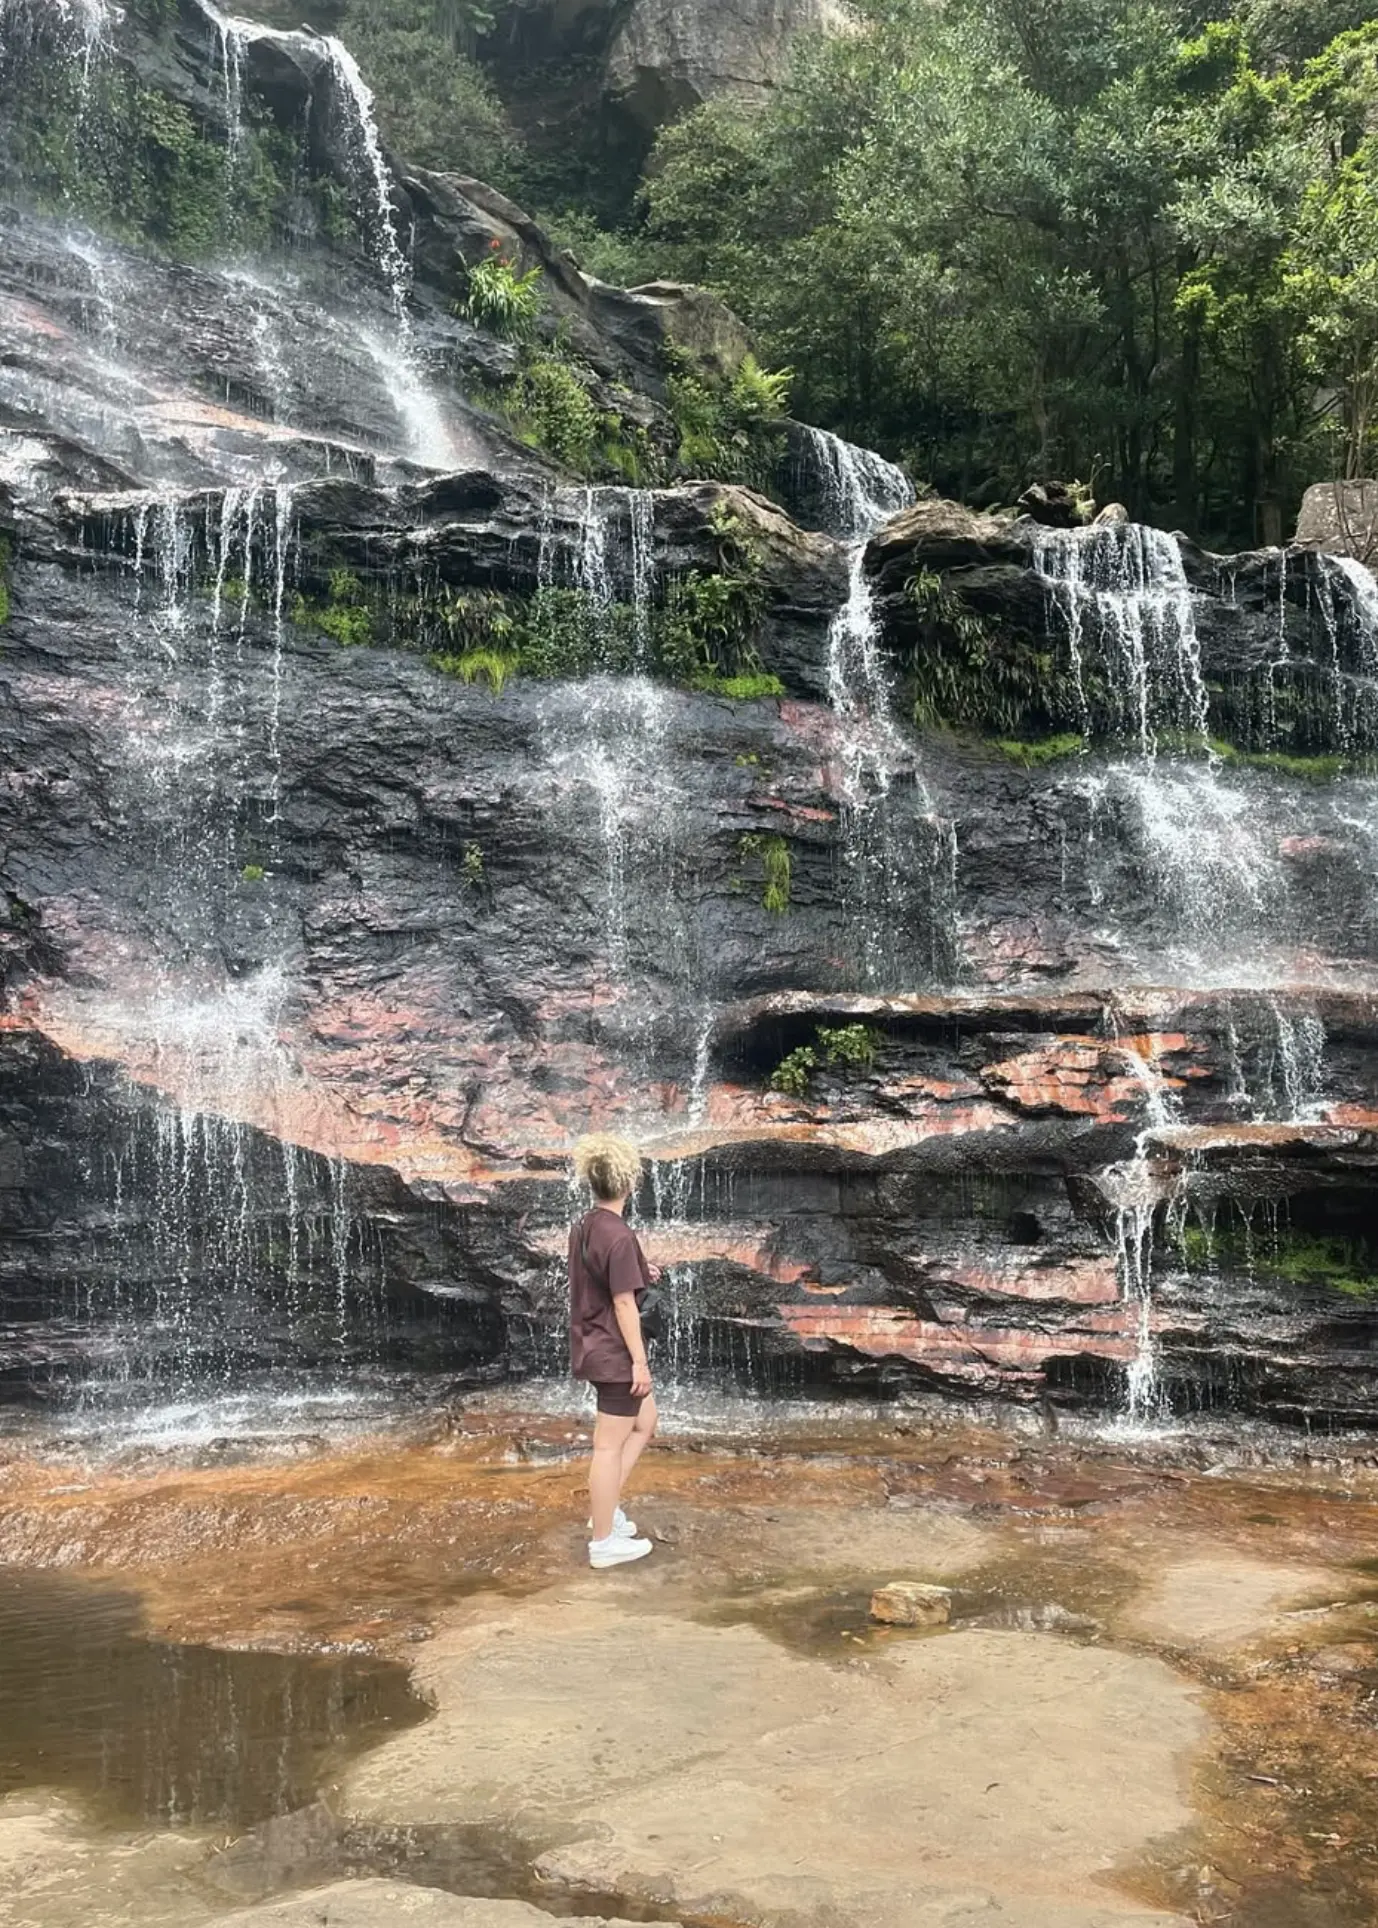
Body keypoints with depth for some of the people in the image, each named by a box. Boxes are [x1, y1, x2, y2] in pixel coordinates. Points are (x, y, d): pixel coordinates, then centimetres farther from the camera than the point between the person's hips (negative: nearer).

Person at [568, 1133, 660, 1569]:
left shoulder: (583, 1227, 5)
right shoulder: (619, 1236, -22)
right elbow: (623, 1304, -21)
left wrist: (639, 1273, 11)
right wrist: (640, 1360, -16)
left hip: (593, 1347, 9)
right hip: (615, 1353, -9)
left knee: (645, 1422, 23)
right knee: (609, 1446, 2)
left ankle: (606, 1509, 25)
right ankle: (603, 1542, 13)